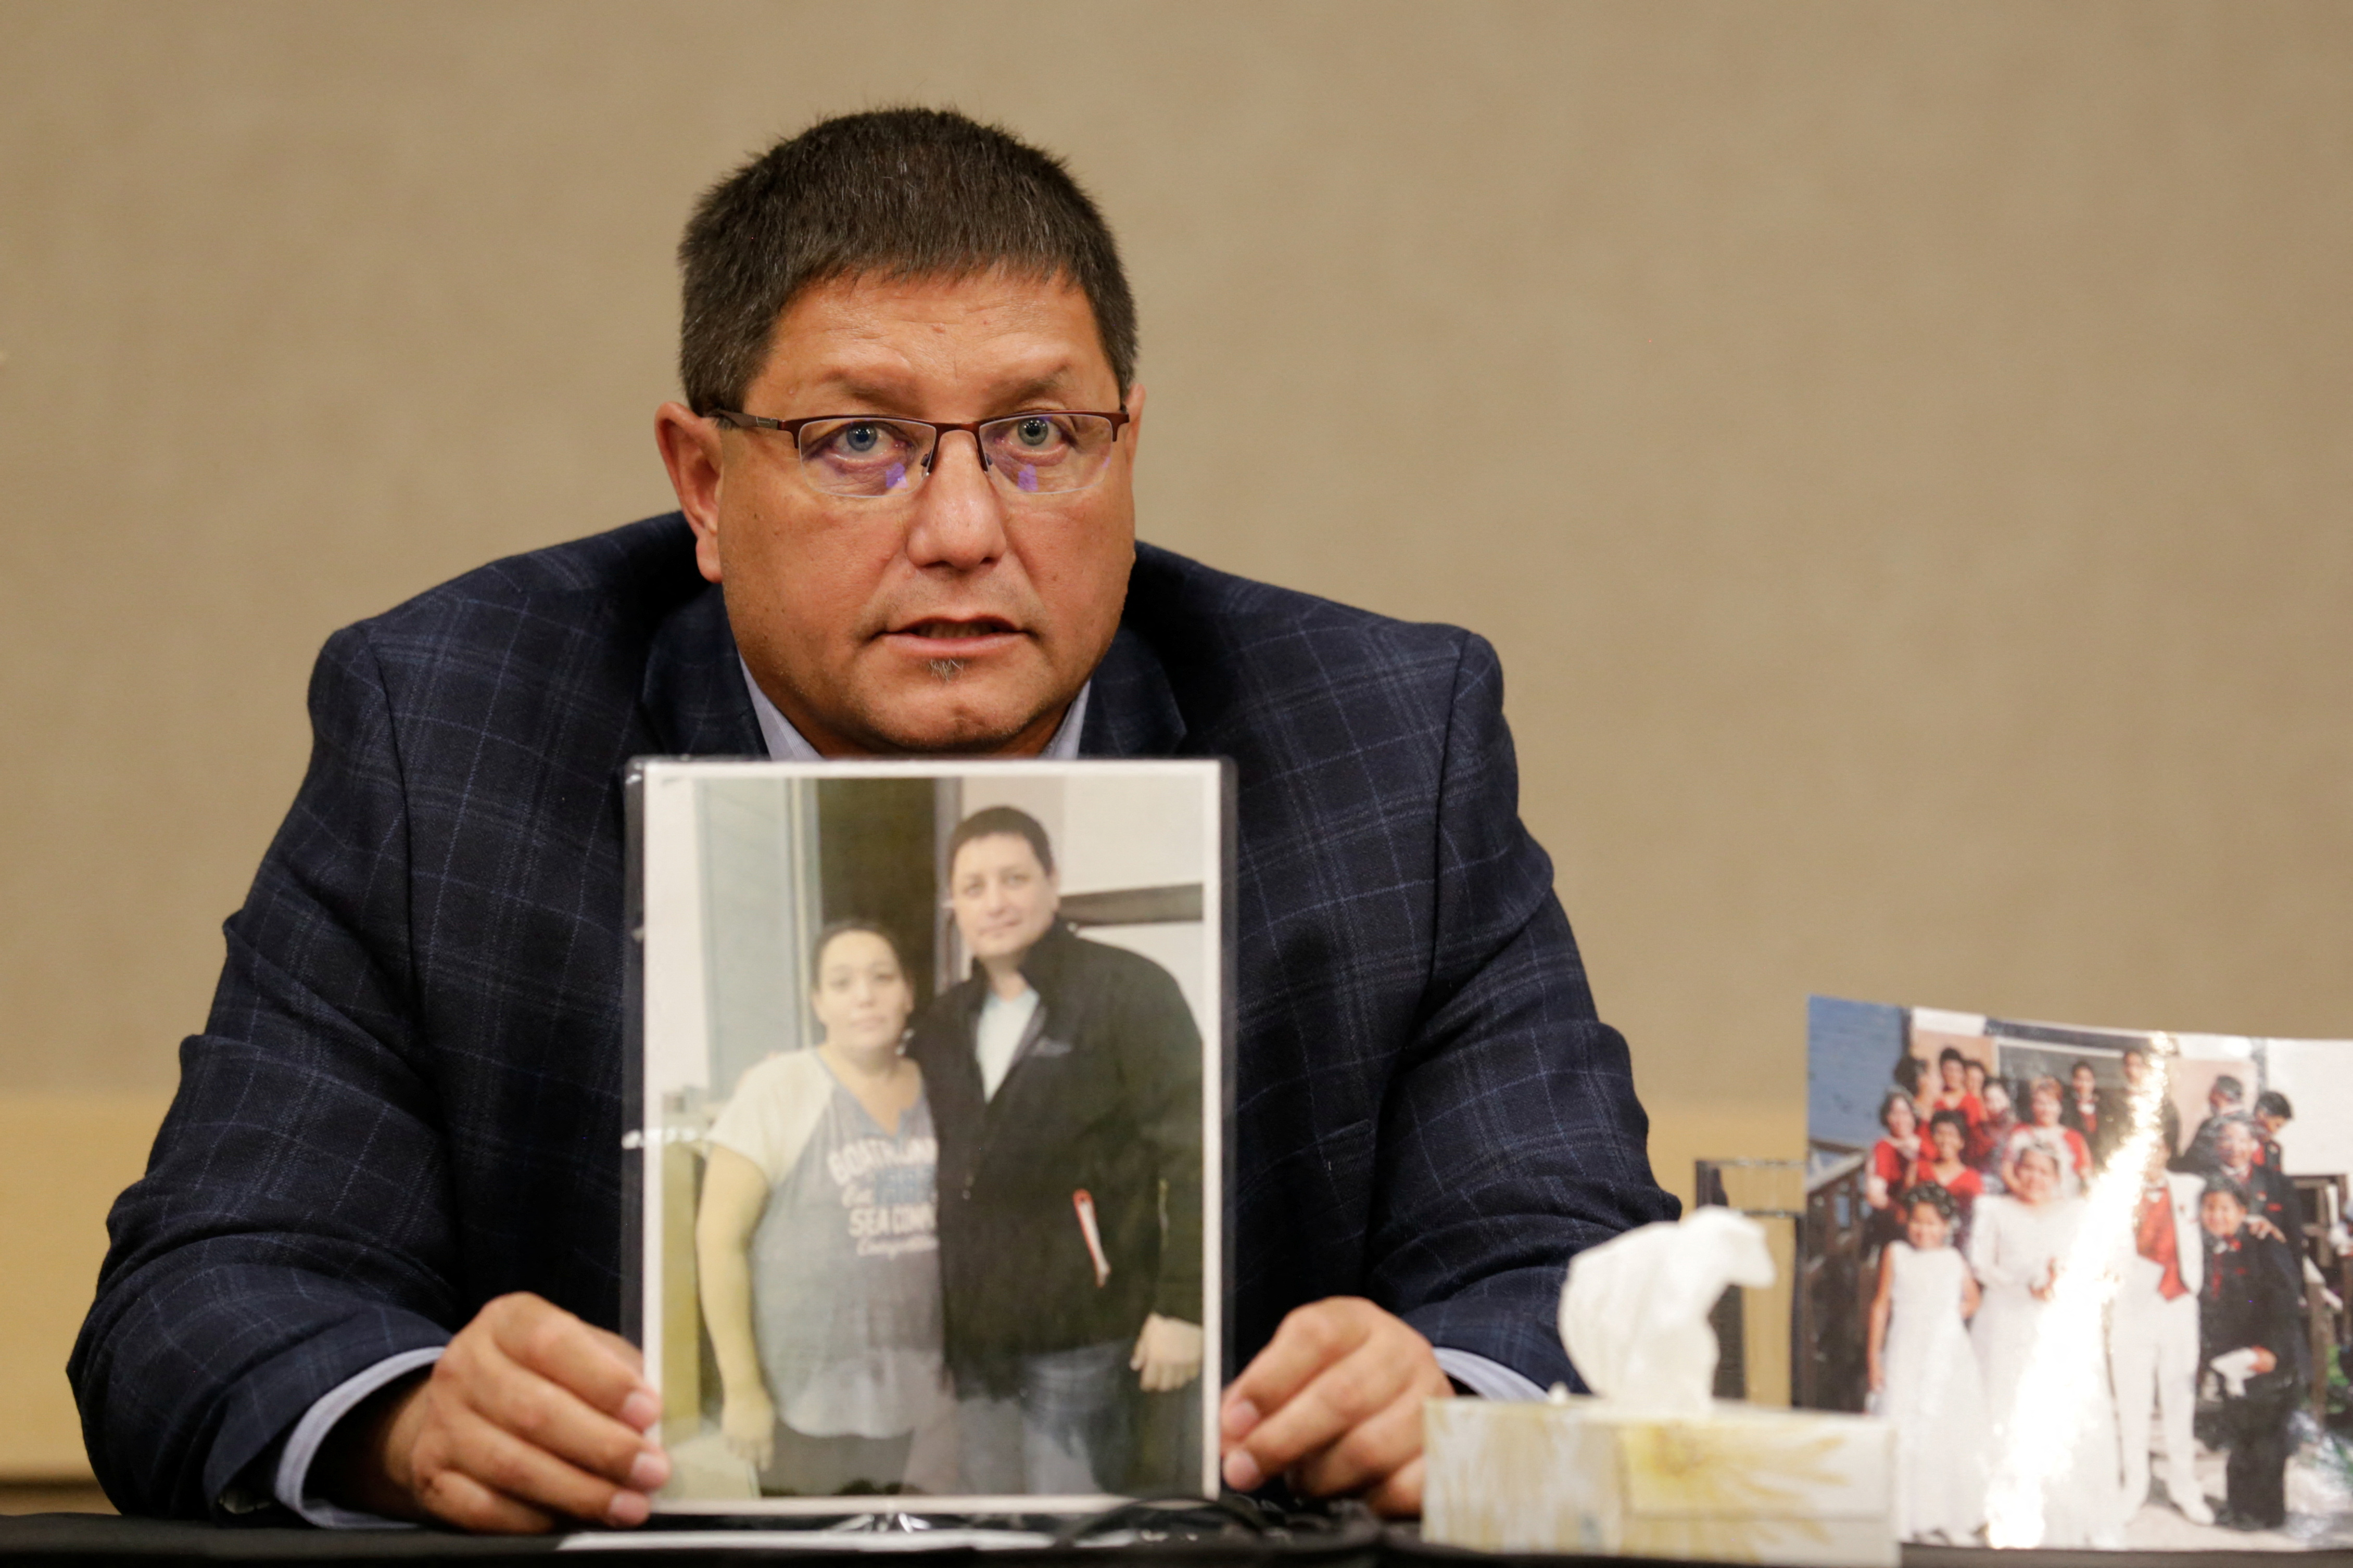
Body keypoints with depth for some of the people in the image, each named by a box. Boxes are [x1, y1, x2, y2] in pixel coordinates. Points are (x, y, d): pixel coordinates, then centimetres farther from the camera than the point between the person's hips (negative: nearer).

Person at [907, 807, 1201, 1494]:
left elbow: (1189, 1155, -12)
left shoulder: (1127, 992, -7)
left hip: (1082, 1331, -6)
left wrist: (1181, 1306, -17)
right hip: (977, 1333, 6)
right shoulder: (947, 1021, 14)